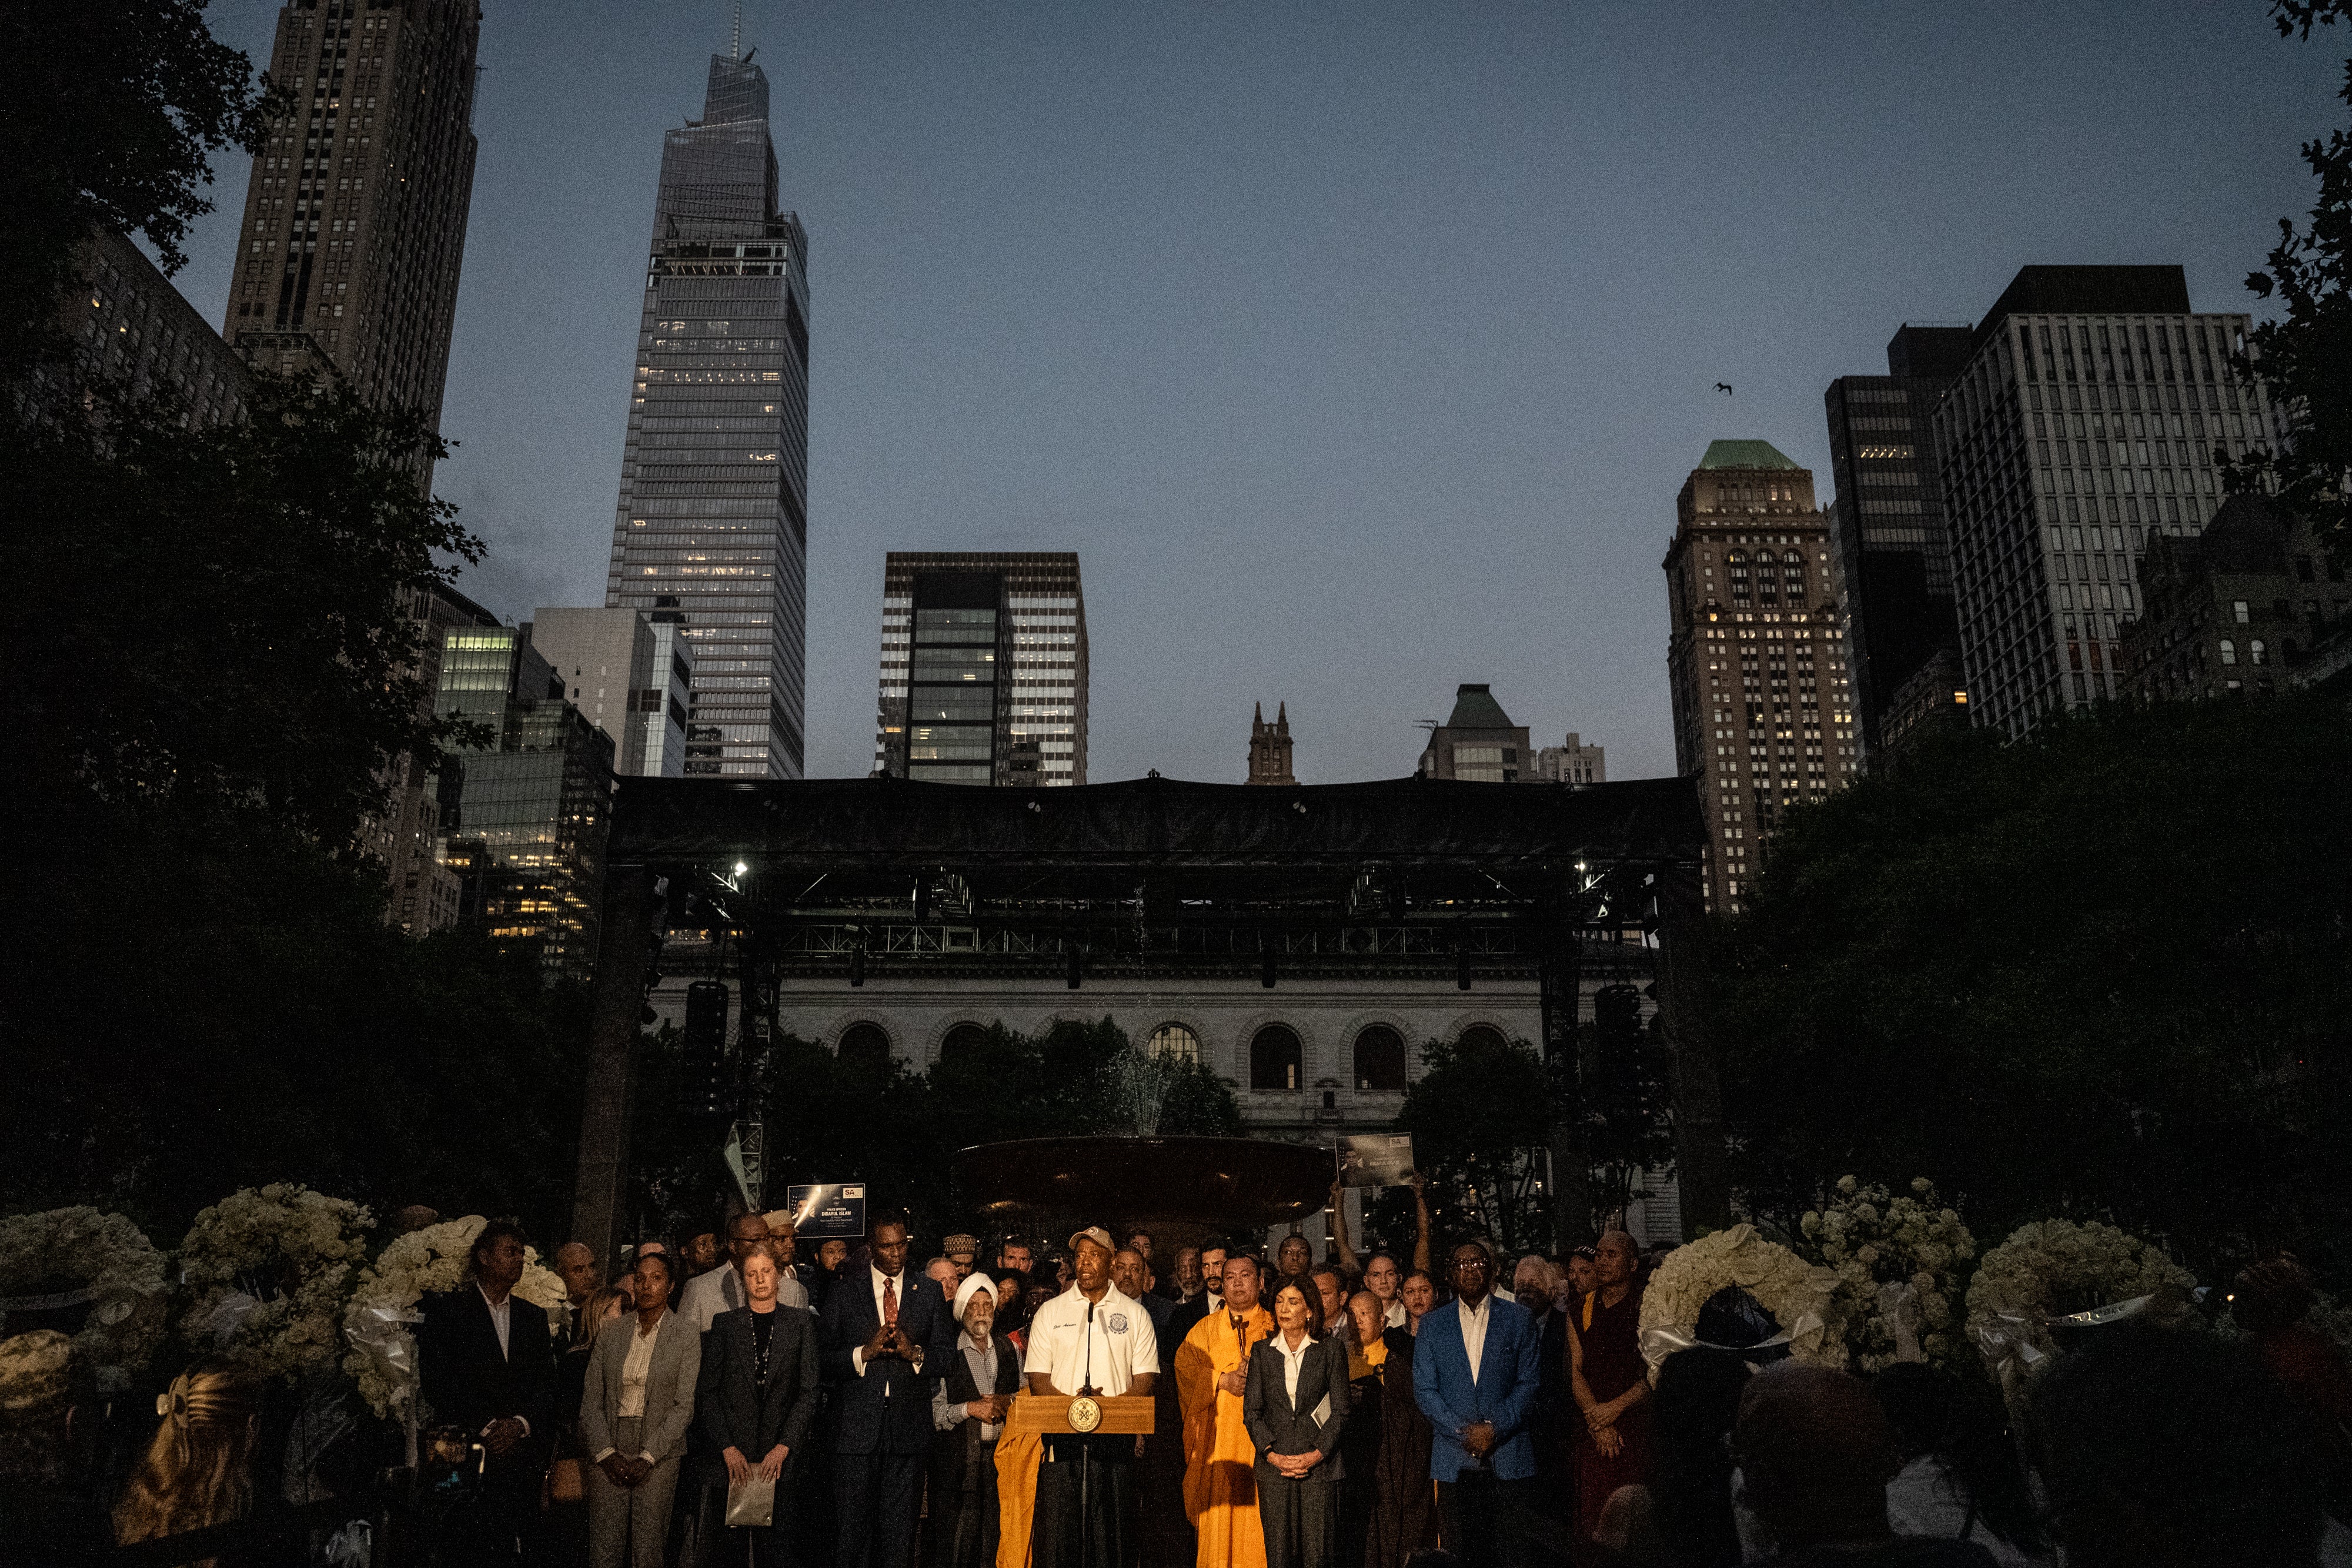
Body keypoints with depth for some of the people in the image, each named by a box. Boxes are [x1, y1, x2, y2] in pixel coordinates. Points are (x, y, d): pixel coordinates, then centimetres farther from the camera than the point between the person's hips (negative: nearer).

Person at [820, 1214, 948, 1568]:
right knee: (852, 1524, -1)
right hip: (858, 1425, -1)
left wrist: (914, 1353, -11)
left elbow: (945, 1356, 7)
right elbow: (823, 1358, 2)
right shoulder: (845, 1294, 7)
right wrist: (864, 1353, -13)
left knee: (900, 1529, 4)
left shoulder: (928, 1295, 10)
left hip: (909, 1428, 1)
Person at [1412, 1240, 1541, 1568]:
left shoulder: (1518, 1321, 7)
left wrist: (1496, 1428, -9)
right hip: (1454, 1460, 1)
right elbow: (1424, 1390, 4)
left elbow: (1530, 1383, 2)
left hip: (1509, 1458, -1)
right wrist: (1464, 1431, -8)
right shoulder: (1432, 1325, 9)